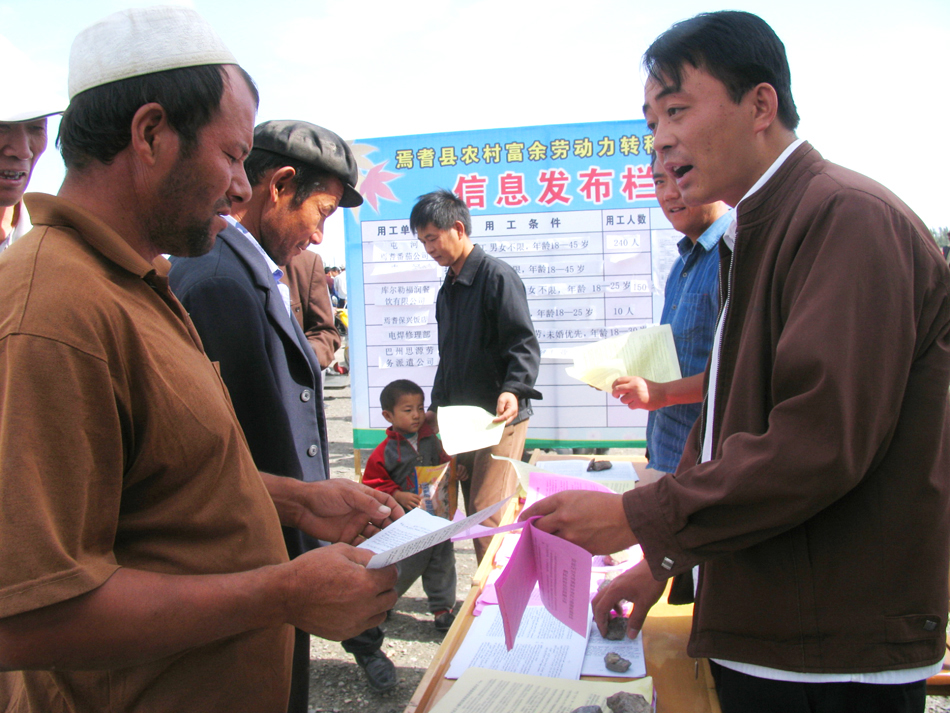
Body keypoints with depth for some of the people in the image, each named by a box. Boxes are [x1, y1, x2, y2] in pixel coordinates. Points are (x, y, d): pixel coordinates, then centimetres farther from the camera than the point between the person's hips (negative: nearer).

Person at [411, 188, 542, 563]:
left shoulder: (497, 275, -7)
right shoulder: (447, 290, 18)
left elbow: (524, 344, -14)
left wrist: (513, 390, -29)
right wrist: (437, 407, 23)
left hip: (500, 418, -8)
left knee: (490, 515, -13)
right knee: (474, 514, 9)